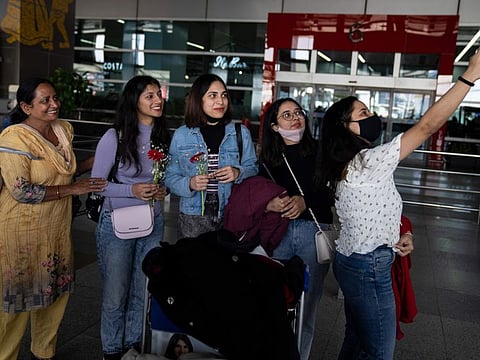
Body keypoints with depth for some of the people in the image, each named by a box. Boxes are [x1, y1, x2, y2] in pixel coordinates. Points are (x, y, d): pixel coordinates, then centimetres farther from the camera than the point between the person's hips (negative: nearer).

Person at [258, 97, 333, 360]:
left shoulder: (319, 153, 2)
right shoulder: (267, 159, 8)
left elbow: (332, 193, -1)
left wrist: (305, 201, -16)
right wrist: (270, 205, -15)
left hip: (314, 232, -1)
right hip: (278, 232, 2)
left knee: (306, 307, 3)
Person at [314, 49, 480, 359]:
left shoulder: (347, 164, 7)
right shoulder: (370, 161, -22)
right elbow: (429, 125, -24)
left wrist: (397, 235, 8)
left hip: (353, 261, 9)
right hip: (369, 268, -9)